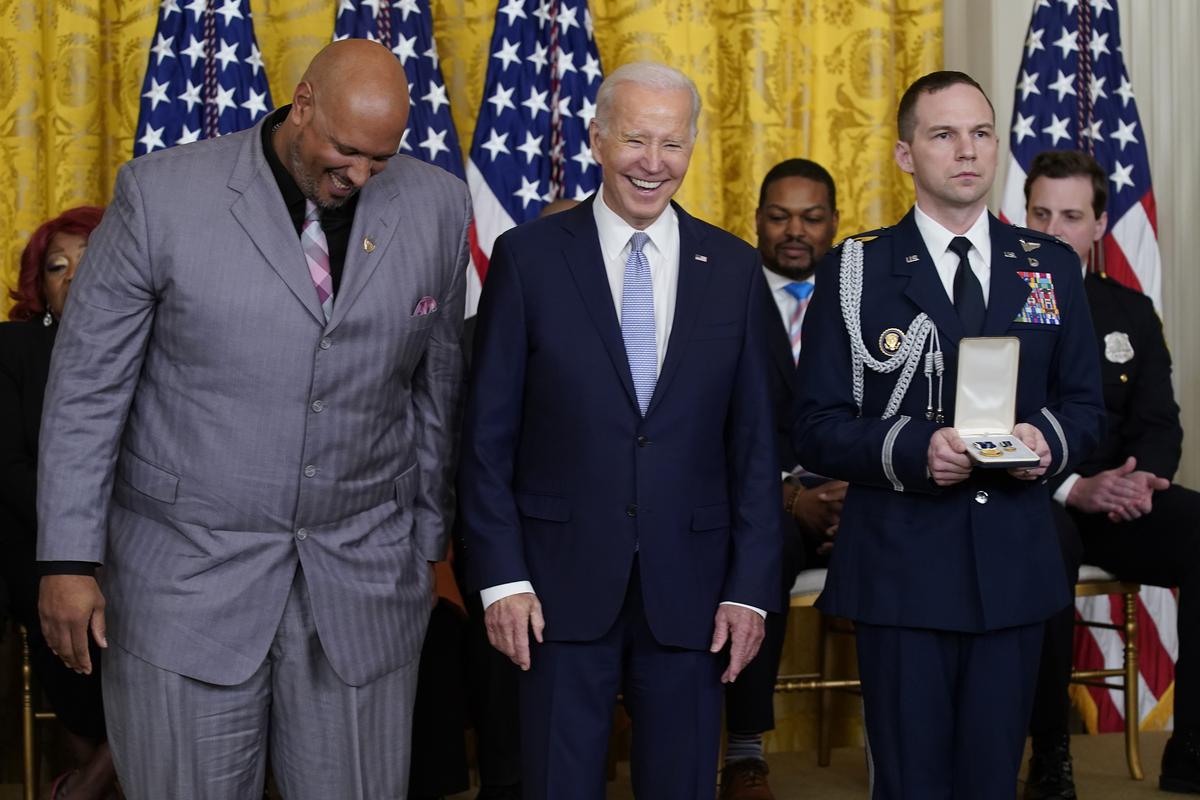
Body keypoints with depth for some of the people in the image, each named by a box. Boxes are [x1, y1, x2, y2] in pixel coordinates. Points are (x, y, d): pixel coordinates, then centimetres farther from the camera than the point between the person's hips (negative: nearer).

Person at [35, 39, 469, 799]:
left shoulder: (438, 207, 2)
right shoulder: (162, 193, -6)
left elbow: (436, 388, 9)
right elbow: (89, 382, -3)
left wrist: (427, 541, 13)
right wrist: (70, 557, -5)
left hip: (364, 582, 2)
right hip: (186, 577, -2)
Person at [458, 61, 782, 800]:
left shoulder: (735, 269, 4)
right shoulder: (529, 257, -1)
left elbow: (755, 441, 4)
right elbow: (488, 435, -1)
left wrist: (751, 587, -1)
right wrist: (501, 576, -6)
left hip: (690, 590, 2)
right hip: (564, 584, -1)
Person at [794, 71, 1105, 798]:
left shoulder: (1052, 267, 8)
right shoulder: (856, 273, -1)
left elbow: (1085, 403, 13)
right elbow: (818, 430, -3)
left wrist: (1049, 438, -10)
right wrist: (914, 447, -20)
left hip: (1015, 567, 3)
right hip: (900, 572, -3)